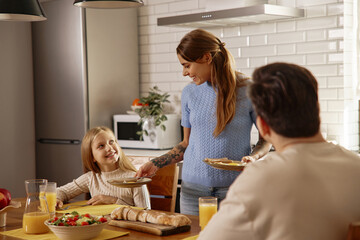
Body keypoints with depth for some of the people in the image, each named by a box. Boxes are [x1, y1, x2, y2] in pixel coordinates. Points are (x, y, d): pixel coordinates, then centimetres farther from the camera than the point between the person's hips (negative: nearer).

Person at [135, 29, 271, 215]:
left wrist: (254, 157, -16)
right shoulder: (190, 93, 5)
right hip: (193, 188, 3)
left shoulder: (248, 90, -5)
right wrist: (156, 163, 4)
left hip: (235, 188, -3)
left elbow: (266, 138, 4)